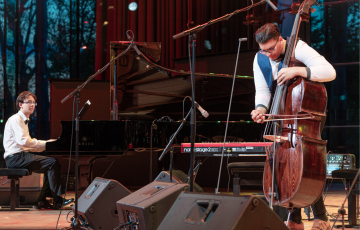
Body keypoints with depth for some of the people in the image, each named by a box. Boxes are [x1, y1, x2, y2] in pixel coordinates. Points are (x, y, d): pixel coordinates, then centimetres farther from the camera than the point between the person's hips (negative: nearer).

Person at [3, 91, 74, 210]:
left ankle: (41, 201, 0)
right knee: (52, 163, -19)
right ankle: (58, 200, -16)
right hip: (15, 157, -10)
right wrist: (44, 143, -17)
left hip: (21, 156, 10)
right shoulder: (15, 119, -8)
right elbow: (23, 140, -22)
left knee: (52, 164, 2)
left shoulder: (23, 120, 23)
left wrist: (46, 144, 6)